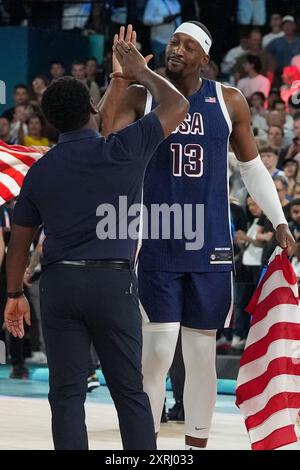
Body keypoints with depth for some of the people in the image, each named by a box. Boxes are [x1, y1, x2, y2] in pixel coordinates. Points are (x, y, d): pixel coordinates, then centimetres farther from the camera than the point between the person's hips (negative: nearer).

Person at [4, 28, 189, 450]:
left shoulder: (39, 171, 6)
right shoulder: (123, 151, -4)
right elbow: (177, 105, 7)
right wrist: (140, 70, 20)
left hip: (59, 284, 2)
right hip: (113, 281, -2)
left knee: (67, 392, 4)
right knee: (129, 390, 5)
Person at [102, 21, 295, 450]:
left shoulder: (229, 102, 3)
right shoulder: (141, 98, -1)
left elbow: (252, 167, 13)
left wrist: (279, 222, 6)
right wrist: (120, 77, -23)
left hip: (211, 250, 2)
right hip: (158, 248, -2)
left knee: (202, 356, 8)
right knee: (156, 354, -6)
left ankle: (197, 446, 18)